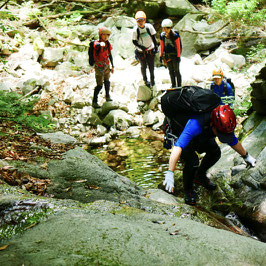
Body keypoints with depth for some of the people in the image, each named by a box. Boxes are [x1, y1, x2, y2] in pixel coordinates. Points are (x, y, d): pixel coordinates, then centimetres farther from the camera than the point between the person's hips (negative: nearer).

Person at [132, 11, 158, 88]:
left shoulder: (149, 27, -14)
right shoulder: (135, 30, -19)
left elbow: (153, 37, -1)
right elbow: (134, 41, -10)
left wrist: (156, 46, -1)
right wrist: (141, 47, -23)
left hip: (150, 50, 1)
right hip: (141, 52, -1)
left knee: (151, 66, 10)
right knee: (143, 66, 13)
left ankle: (152, 79, 35)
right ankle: (145, 80, 37)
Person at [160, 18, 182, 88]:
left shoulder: (175, 35, -18)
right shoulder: (162, 35, -6)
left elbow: (178, 46, -11)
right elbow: (162, 46, 6)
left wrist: (178, 56, -11)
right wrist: (161, 56, 8)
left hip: (174, 55, -4)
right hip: (167, 56, 4)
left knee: (176, 71, 5)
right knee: (171, 70, 15)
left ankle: (179, 86, 18)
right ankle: (173, 85, 30)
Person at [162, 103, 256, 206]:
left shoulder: (223, 124, -25)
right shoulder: (196, 124, -46)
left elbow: (233, 141, -4)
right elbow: (178, 147, -53)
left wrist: (246, 156, 10)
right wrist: (170, 173, -57)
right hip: (178, 134, -6)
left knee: (215, 152, -8)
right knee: (193, 161, -25)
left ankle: (200, 176, 19)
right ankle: (188, 189, 2)